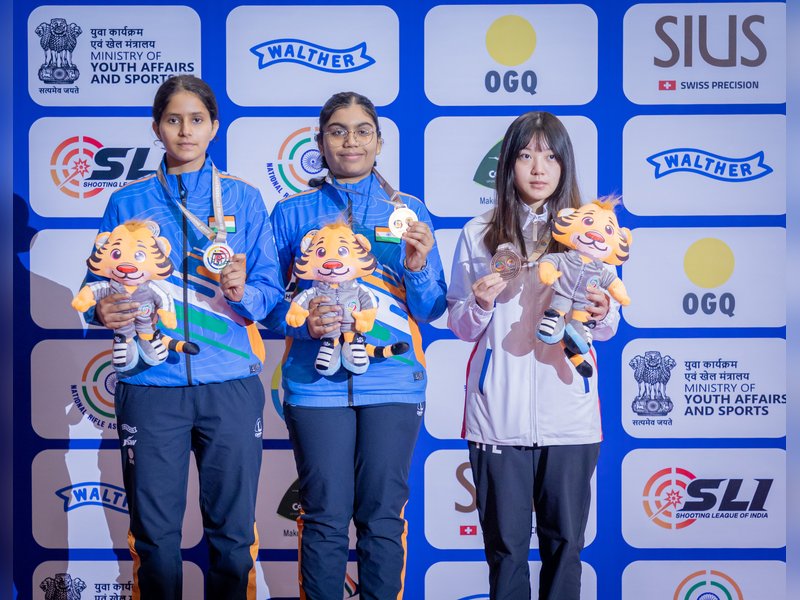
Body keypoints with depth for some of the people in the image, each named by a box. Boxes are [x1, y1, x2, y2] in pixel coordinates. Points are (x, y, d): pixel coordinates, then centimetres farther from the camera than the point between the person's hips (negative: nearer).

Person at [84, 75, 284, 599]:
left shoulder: (243, 198, 9)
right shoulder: (128, 201, 9)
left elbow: (271, 287, 5)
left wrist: (243, 293, -15)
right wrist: (104, 311, -12)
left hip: (230, 382, 0)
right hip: (151, 382, 0)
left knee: (232, 528, 4)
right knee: (155, 532, 4)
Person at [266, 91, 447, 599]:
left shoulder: (409, 212, 9)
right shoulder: (292, 214, 8)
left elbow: (432, 311, 6)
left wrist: (418, 268, -13)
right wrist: (302, 322, -14)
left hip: (392, 380, 1)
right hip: (317, 381, 0)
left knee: (382, 517, 3)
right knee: (325, 518, 1)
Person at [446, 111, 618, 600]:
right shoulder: (479, 234, 5)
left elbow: (608, 328, 10)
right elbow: (460, 325, 8)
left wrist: (603, 313, -12)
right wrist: (480, 305, -12)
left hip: (570, 414, 1)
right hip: (499, 414, 0)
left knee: (565, 539, 7)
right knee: (505, 541, 5)